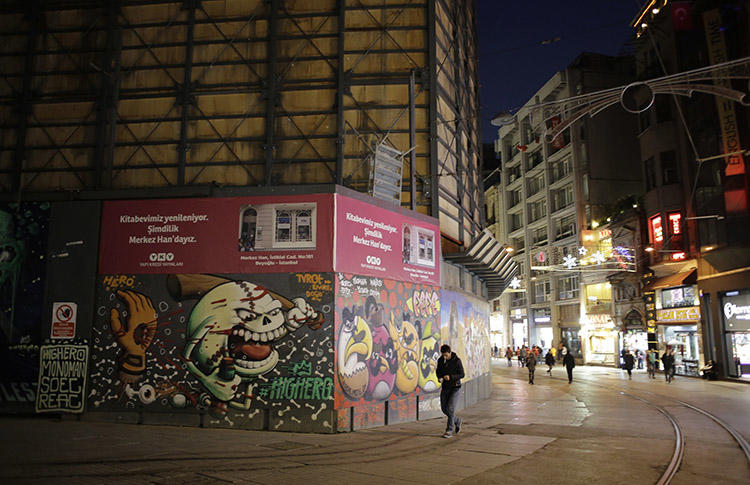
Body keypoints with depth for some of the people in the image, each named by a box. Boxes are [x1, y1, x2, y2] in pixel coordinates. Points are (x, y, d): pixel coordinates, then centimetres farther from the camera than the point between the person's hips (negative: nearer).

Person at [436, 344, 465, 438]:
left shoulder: (457, 361, -13)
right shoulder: (440, 360, 0)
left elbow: (462, 374, -11)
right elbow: (438, 371, 13)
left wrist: (450, 377, -25)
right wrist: (440, 377, -10)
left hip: (454, 387, -5)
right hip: (445, 387, 5)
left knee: (450, 408, -13)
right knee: (444, 409, 8)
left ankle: (449, 431, -4)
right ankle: (457, 421, 34)